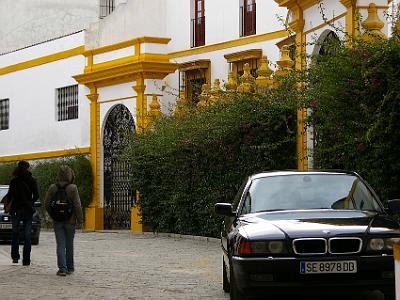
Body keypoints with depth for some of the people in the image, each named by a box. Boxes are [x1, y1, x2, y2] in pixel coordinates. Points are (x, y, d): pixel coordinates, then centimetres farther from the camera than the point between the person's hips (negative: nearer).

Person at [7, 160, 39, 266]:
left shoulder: (14, 181, -4)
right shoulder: (32, 180, -3)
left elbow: (10, 195, -6)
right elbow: (36, 196, -3)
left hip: (16, 209, 0)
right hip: (28, 210, 0)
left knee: (15, 233, 15)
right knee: (27, 235, 4)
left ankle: (15, 256, 7)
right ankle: (26, 260, 1)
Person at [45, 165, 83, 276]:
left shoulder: (52, 188, -3)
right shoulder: (73, 188, -11)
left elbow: (46, 204, 1)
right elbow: (77, 205, -11)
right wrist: (80, 220, -5)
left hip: (57, 221, 1)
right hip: (70, 220, -1)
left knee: (60, 245, 2)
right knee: (69, 244, 12)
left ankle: (62, 268, -7)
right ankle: (70, 268, 21)